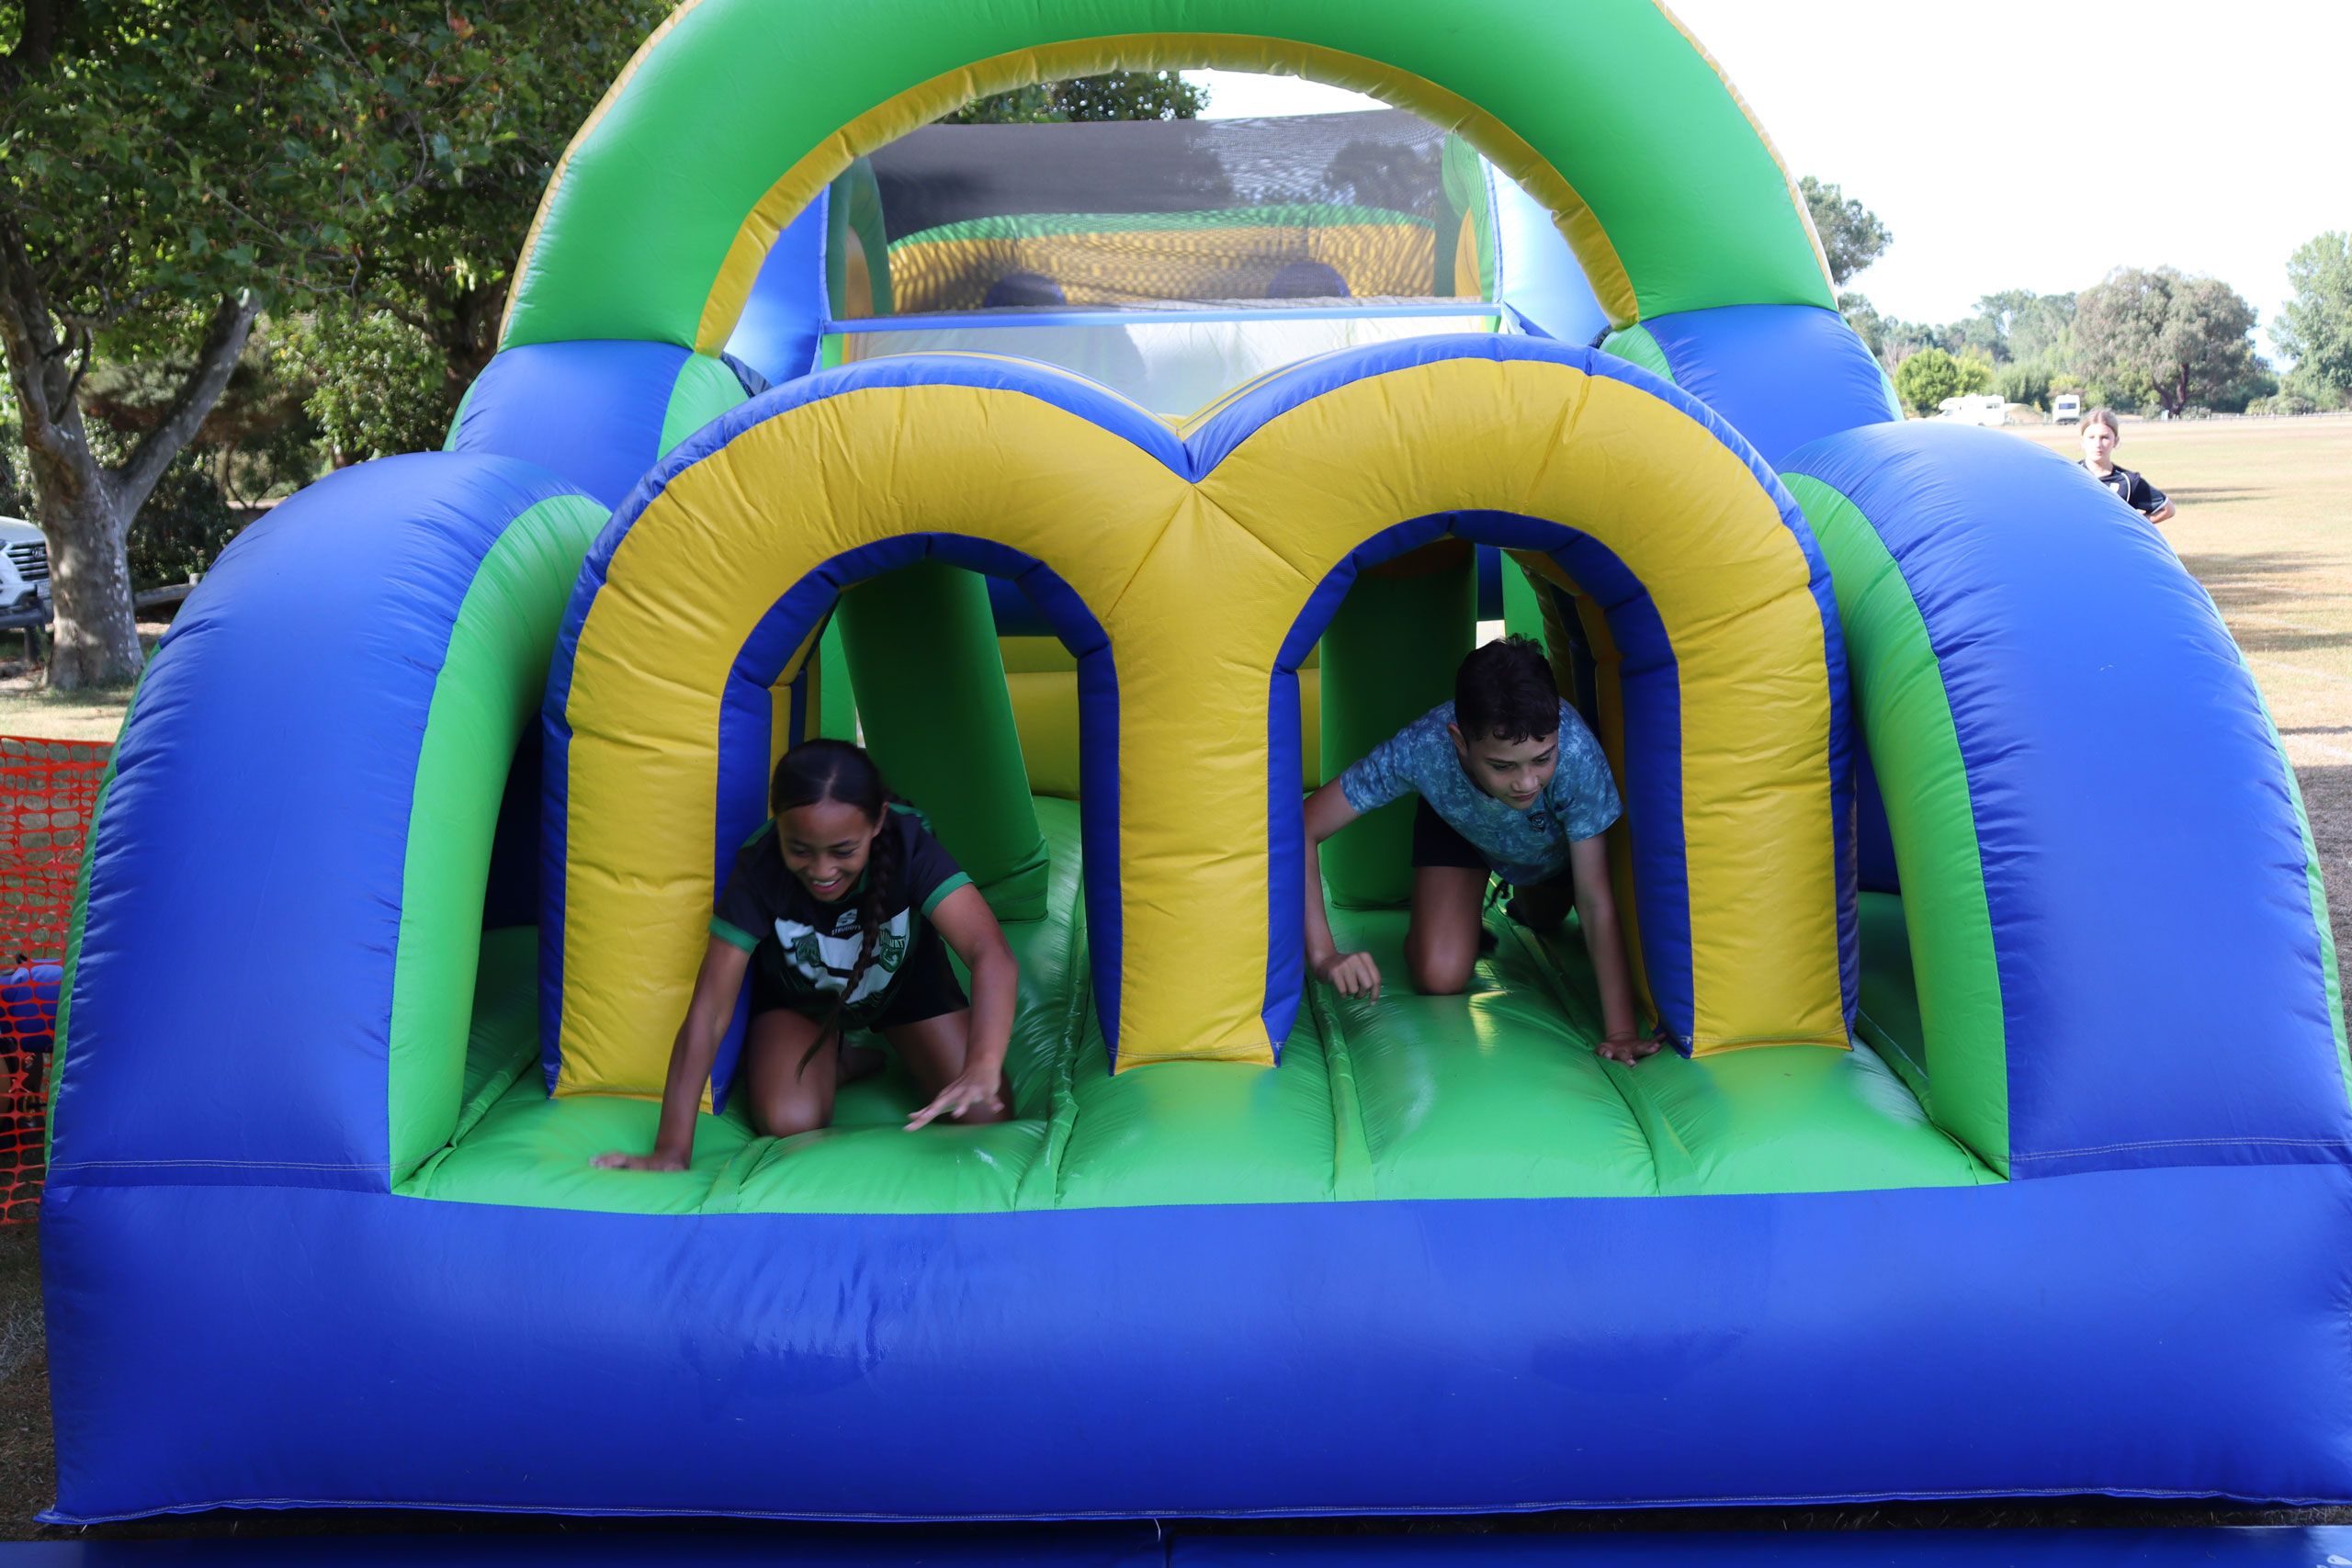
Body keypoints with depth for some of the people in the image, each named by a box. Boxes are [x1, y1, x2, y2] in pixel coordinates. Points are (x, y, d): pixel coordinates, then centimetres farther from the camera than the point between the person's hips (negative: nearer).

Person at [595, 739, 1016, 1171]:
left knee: (985, 1117, -14)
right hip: (799, 998, 0)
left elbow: (991, 954, -49)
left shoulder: (909, 846, -37)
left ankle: (900, 1054, 17)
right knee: (788, 1122, -26)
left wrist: (984, 1065, -68)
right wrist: (672, 1149, -37)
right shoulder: (758, 869, -34)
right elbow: (709, 1011, -33)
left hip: (904, 983, 1)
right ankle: (859, 1059, 7)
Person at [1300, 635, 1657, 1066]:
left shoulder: (1576, 750, -46)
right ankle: (1463, 915, 19)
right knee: (1440, 978, -16)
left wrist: (1621, 1029, -42)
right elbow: (1303, 829, -37)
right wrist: (1323, 956, -47)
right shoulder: (1420, 748, -45)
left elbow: (1596, 901, -38)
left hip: (1557, 841, 1)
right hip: (1458, 825, -1)